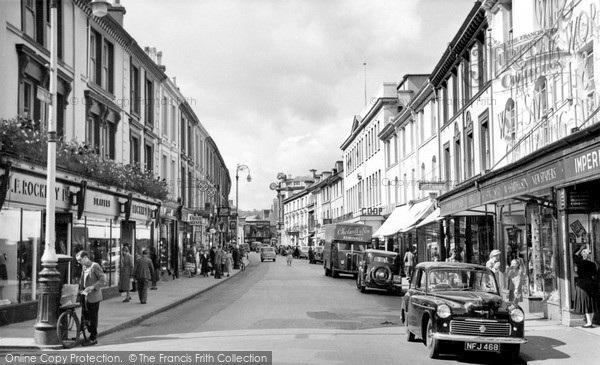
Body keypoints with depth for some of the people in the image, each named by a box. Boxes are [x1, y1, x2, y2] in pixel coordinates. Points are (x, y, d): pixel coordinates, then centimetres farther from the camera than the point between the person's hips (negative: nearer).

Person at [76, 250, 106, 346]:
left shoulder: (95, 266, -13)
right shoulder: (84, 267, 11)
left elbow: (103, 280, -17)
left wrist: (92, 287, -24)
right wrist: (80, 288, 9)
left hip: (93, 297, -8)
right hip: (85, 296, 8)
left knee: (93, 318, 0)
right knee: (84, 317, 11)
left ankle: (93, 339, 8)